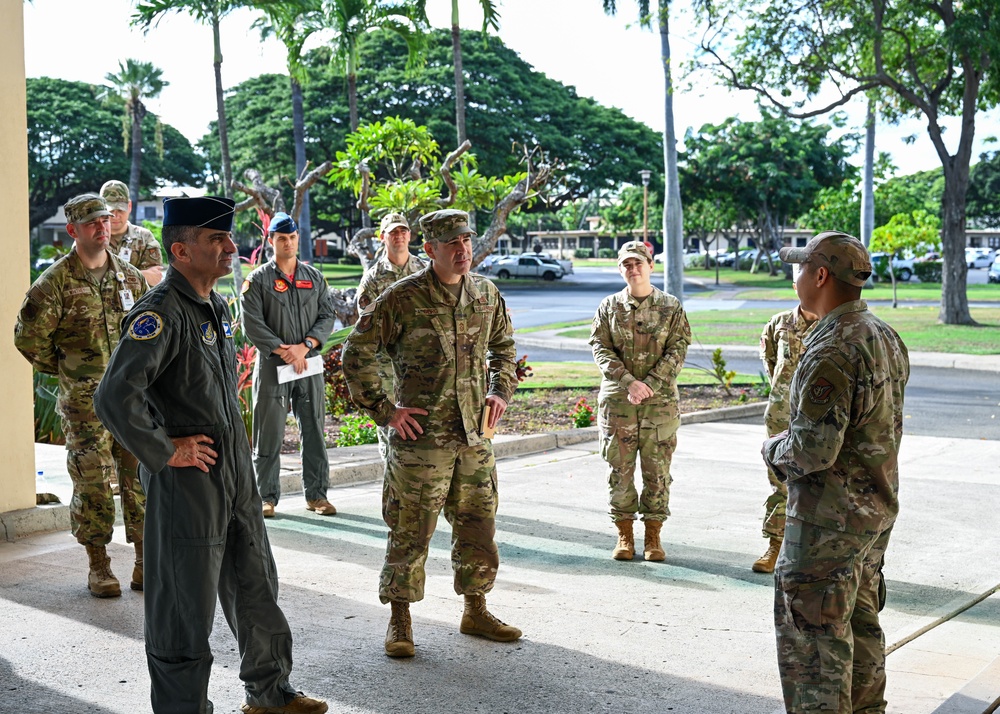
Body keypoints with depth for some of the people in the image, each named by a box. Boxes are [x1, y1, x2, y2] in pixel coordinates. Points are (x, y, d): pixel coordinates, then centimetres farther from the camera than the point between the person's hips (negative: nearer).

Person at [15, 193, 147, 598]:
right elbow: (29, 337, -5)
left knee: (141, 477, 4)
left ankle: (145, 560, 15)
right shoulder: (57, 281, -6)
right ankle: (98, 566, 13)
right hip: (84, 402, -4)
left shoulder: (129, 277, 8)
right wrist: (61, 369, 2)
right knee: (92, 484, 0)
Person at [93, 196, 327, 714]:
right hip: (187, 481, -9)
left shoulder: (217, 306, 10)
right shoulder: (161, 312, -19)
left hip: (235, 472, 9)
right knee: (186, 606, 3)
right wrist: (165, 452, -20)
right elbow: (115, 398, -30)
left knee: (256, 585, 19)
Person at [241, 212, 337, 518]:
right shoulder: (258, 280, 0)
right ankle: (267, 496, 9)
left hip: (310, 365, 3)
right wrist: (283, 352, -15)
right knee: (269, 435, 1)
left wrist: (304, 346, -9)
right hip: (271, 366, -3)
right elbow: (252, 323, -7)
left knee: (314, 431, 6)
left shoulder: (314, 277, 11)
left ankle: (317, 494, 14)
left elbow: (328, 317, 6)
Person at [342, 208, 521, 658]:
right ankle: (400, 622, 13)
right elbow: (356, 354, -7)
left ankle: (475, 612, 28)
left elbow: (503, 346, 25)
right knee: (411, 532, 1)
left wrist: (500, 390, 11)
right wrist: (384, 410, -9)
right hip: (421, 436, -5)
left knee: (478, 526, 12)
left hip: (475, 435, 5)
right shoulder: (403, 299, -11)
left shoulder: (486, 294, 7)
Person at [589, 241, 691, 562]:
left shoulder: (671, 307, 4)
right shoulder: (609, 307, 6)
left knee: (657, 472, 3)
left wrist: (650, 385, -15)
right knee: (620, 470, 4)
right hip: (617, 401, 1)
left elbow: (677, 351, -3)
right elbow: (600, 349, -1)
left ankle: (653, 536, 14)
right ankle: (624, 535, 15)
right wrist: (628, 382, -15)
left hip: (660, 401, -1)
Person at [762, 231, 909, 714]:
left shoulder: (831, 352, -24)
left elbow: (813, 451, -28)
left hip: (829, 517, -10)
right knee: (860, 621, 21)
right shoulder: (886, 338, 7)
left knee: (812, 634, 0)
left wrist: (774, 450, -6)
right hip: (878, 508, 10)